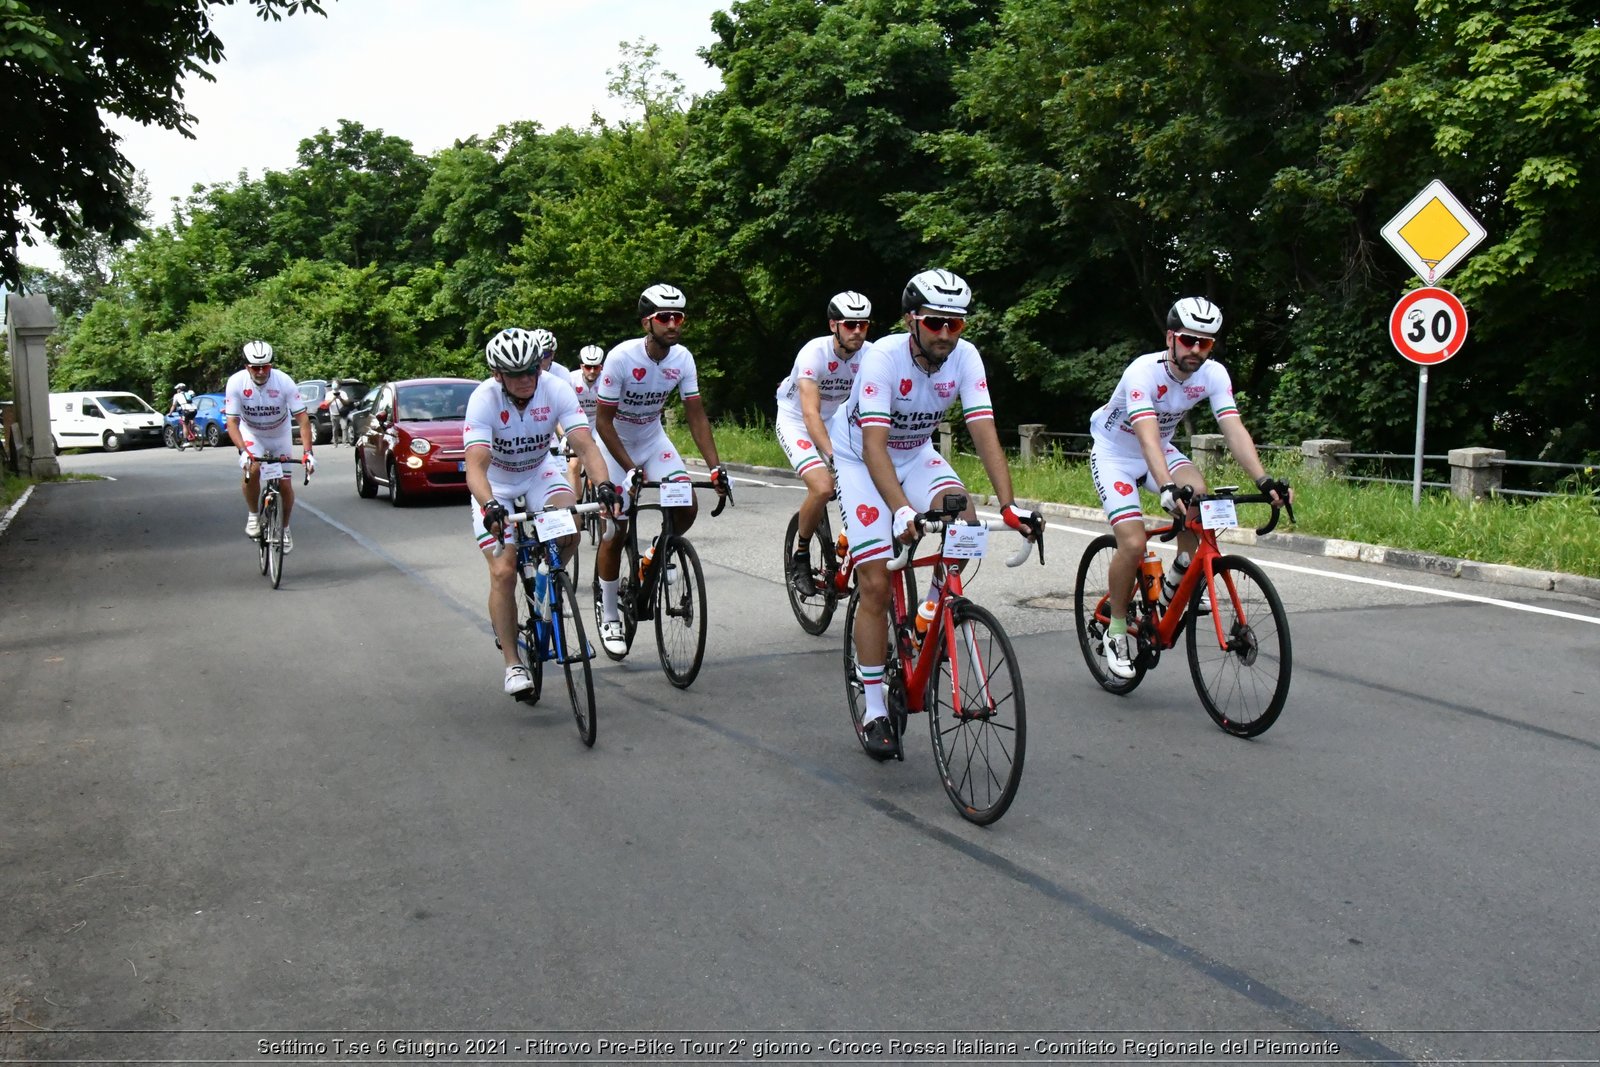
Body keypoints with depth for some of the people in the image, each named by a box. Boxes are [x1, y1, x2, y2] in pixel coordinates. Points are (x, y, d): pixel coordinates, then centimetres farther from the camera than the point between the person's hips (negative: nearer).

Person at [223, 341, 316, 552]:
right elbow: (232, 422, -24)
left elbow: (302, 418, -26)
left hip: (279, 436, 1)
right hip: (251, 434, 0)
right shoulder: (236, 382, -25)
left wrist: (308, 452, -36)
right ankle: (253, 516, -4)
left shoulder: (284, 382, -27)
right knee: (252, 470, -28)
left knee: (285, 485, -3)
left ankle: (285, 529, 22)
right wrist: (243, 451, -40)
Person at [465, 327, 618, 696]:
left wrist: (603, 485, -49)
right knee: (503, 572, -12)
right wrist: (489, 506, -57)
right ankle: (512, 663, 0)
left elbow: (585, 444, -31)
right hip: (496, 485, -2)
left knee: (569, 531, -28)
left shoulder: (557, 389, -23)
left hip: (541, 472, 2)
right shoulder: (484, 399, -29)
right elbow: (475, 466, -38)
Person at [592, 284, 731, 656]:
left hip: (653, 440, 4)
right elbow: (603, 420, -23)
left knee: (688, 506, -17)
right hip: (615, 446, -4)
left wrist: (715, 466, -21)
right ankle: (609, 618, 12)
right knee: (615, 531, -5)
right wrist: (630, 469, -31)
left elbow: (696, 416, -10)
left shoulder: (682, 359, -14)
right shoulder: (621, 358, -27)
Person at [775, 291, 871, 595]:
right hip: (796, 422, -5)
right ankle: (800, 556, -5)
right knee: (823, 487, -27)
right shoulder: (815, 353, -28)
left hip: (835, 421, 5)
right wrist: (832, 455, -49)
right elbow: (810, 413, -37)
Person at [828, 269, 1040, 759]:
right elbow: (875, 445, -38)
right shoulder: (883, 357, -30)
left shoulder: (965, 358, -19)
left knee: (963, 513, -29)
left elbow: (985, 434, -25)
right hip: (860, 457, -3)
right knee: (876, 583, -11)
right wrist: (901, 510, -53)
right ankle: (874, 711, 0)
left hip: (916, 454, 4)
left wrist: (1009, 505, -38)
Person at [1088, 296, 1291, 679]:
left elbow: (1234, 429, -25)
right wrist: (1168, 488, -58)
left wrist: (1264, 481, -40)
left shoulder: (1213, 374, -16)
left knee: (1197, 494, -29)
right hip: (1113, 454, -4)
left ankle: (1180, 582, -6)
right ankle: (1116, 631, 0)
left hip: (1159, 450, 4)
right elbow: (1147, 435, -43)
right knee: (1134, 544, -21)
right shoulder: (1144, 371, -31)